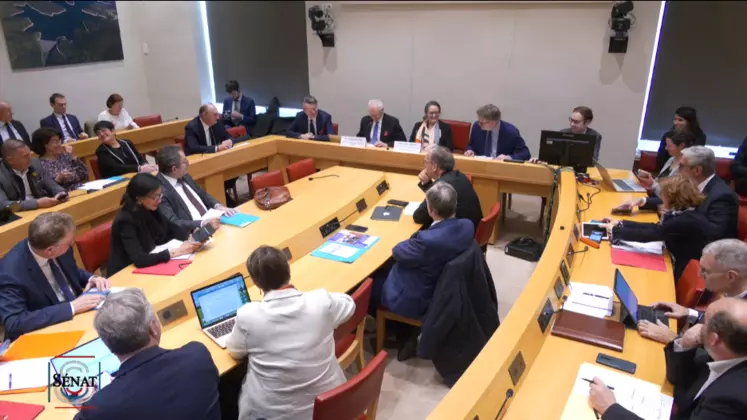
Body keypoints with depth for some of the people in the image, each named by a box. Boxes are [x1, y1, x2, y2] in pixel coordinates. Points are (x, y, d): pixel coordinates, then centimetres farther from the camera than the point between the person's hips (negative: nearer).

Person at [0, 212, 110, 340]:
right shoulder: (11, 272, -25)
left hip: (79, 312, 6)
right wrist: (71, 307, -30)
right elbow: (15, 323, -28)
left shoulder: (56, 248, -8)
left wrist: (91, 278, -9)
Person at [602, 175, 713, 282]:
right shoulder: (686, 212, 1)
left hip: (686, 277, -7)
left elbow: (649, 234, -24)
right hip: (682, 266, 7)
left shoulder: (687, 221, -26)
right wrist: (620, 224, 1)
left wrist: (615, 231, -14)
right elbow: (655, 228, 7)